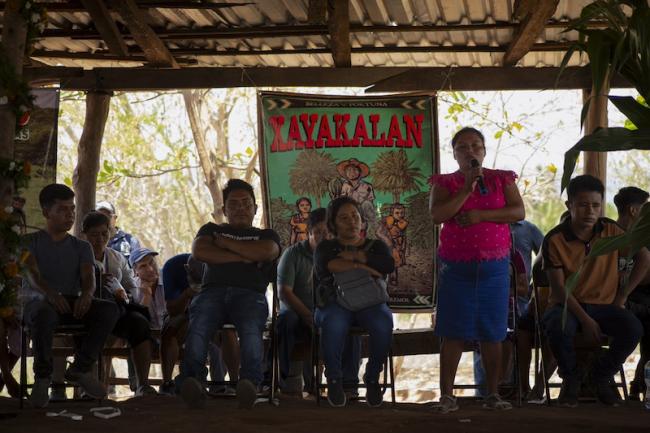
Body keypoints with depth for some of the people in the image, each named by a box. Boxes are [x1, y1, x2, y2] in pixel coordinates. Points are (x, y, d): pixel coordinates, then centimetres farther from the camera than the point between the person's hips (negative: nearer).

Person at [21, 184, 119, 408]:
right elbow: (33, 275, -9)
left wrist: (86, 294, -25)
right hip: (39, 301, -4)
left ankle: (80, 368, -19)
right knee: (45, 314, -41)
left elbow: (89, 277, 1)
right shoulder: (30, 242, 10)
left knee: (109, 309, -26)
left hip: (72, 303, 4)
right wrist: (50, 293, -32)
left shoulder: (81, 247, 20)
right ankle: (42, 376, -23)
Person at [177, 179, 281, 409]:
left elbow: (266, 253, 4)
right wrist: (242, 257, 7)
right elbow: (199, 251, 10)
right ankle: (191, 380, -53)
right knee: (198, 324, -37)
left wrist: (226, 244, 12)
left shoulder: (266, 235, 31)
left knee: (251, 328, -39)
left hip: (250, 293, 0)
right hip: (213, 289, 1)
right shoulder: (211, 229, 34)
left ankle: (250, 381, -56)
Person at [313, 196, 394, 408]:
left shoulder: (376, 246, 19)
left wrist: (354, 256, -6)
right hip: (335, 303, -1)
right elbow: (324, 265, -11)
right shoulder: (326, 247, 15)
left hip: (370, 303, 1)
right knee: (334, 323, -39)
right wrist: (364, 267, -11)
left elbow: (389, 265, -5)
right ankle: (334, 379, -21)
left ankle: (372, 378, -16)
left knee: (383, 323, -35)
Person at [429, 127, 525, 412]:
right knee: (453, 333, -2)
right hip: (456, 268, -1)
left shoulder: (502, 179, 6)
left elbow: (518, 212, -5)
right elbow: (437, 215, -13)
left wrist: (481, 214, -15)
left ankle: (493, 394, 11)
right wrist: (467, 188, -16)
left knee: (492, 334, 4)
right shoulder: (444, 183, 3)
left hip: (494, 267, 1)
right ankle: (446, 395, 1)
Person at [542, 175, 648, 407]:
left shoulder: (611, 231, -2)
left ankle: (601, 375, 2)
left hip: (604, 304, 3)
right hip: (568, 304, -2)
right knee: (558, 327, -38)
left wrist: (622, 295, 1)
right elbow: (559, 287, -12)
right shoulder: (554, 240, -10)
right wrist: (585, 320, -20)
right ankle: (571, 377, -4)